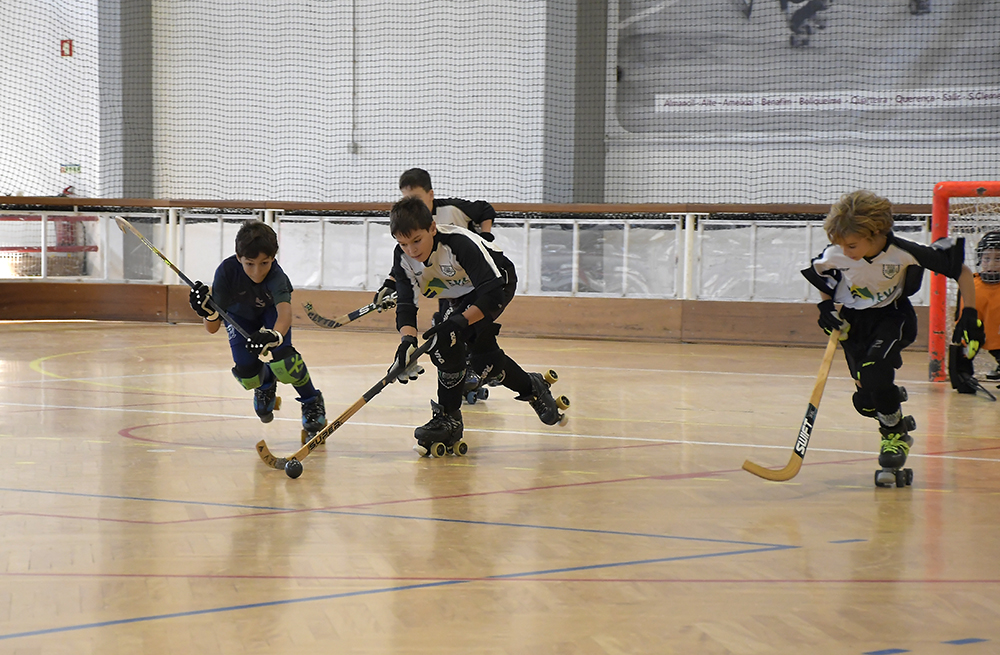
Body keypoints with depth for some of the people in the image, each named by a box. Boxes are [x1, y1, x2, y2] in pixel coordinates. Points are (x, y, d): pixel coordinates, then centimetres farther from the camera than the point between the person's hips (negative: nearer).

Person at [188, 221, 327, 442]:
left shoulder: (275, 276, -41)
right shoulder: (227, 271, -37)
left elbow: (284, 312, -58)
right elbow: (212, 328, -34)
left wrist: (274, 336, -79)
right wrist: (208, 311, -58)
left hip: (271, 310, -1)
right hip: (239, 314, 1)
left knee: (281, 361, -26)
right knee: (248, 376, -15)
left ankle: (312, 403, 2)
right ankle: (266, 384, 26)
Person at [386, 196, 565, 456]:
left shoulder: (459, 244, -38)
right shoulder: (403, 257, -20)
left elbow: (493, 293, -40)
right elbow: (406, 303, -20)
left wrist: (459, 321, -51)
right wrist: (407, 340, -38)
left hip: (499, 281, -7)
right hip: (461, 295, 7)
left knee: (446, 335, -25)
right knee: (483, 359, -4)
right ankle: (531, 387, 23)